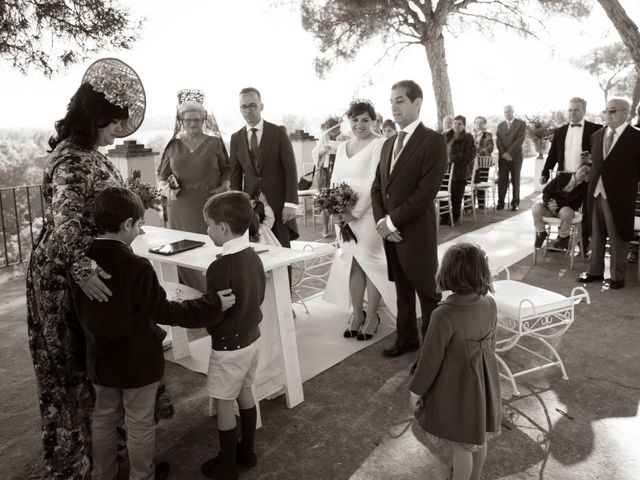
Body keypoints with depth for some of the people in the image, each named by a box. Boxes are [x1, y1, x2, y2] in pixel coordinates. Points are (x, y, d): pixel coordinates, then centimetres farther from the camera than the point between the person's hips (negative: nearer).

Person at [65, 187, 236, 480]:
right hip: (138, 362, -6)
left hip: (100, 360, 6)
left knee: (104, 417, 24)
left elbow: (73, 318, 2)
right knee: (140, 423, 14)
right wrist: (213, 305, -14)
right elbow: (163, 311, -20)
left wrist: (79, 357, 15)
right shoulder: (137, 267, -27)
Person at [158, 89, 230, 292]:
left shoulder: (215, 143, 6)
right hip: (180, 209, 2)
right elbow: (161, 176, 15)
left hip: (210, 207, -1)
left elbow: (227, 170, 12)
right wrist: (166, 187, -5)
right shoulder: (173, 146, 10)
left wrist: (225, 186, -7)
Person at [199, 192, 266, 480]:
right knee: (245, 394, 22)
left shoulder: (220, 267, -27)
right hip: (252, 337, 8)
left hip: (228, 346, -8)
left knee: (224, 403, 9)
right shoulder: (254, 257, -3)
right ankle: (247, 451, 38)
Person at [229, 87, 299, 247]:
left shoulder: (278, 132, -1)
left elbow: (290, 169, -4)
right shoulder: (236, 138, 9)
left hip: (277, 203, -2)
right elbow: (235, 175, 11)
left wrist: (291, 203, -12)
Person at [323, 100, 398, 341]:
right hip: (345, 216, 6)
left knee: (371, 262, 2)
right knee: (352, 263, 9)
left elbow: (375, 183, -15)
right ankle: (357, 313, 21)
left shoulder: (378, 145, -8)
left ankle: (372, 316, 15)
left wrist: (355, 212, -17)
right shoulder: (342, 147, 13)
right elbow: (335, 180, 12)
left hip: (369, 214, -6)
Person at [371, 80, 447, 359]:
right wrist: (381, 221, -3)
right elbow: (377, 186, 13)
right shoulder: (388, 143, 14)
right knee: (402, 289, 17)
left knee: (426, 291, 4)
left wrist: (392, 221, -15)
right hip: (388, 229, 7)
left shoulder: (433, 140, -9)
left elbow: (427, 190, -17)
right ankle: (407, 337, 32)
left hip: (416, 231, -7)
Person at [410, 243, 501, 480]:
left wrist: (416, 390, -6)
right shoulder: (489, 304, -11)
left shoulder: (444, 315, -31)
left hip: (456, 388, -7)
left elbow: (430, 358, -21)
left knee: (461, 445, 14)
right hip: (484, 382, 7)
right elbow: (491, 343, 4)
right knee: (479, 437, 26)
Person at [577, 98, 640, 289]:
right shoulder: (596, 135, 10)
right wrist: (593, 177, 4)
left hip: (618, 196, -5)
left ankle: (617, 277, 18)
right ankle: (595, 271, 28)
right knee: (596, 236, 16)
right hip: (596, 193, 6)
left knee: (617, 238, 6)